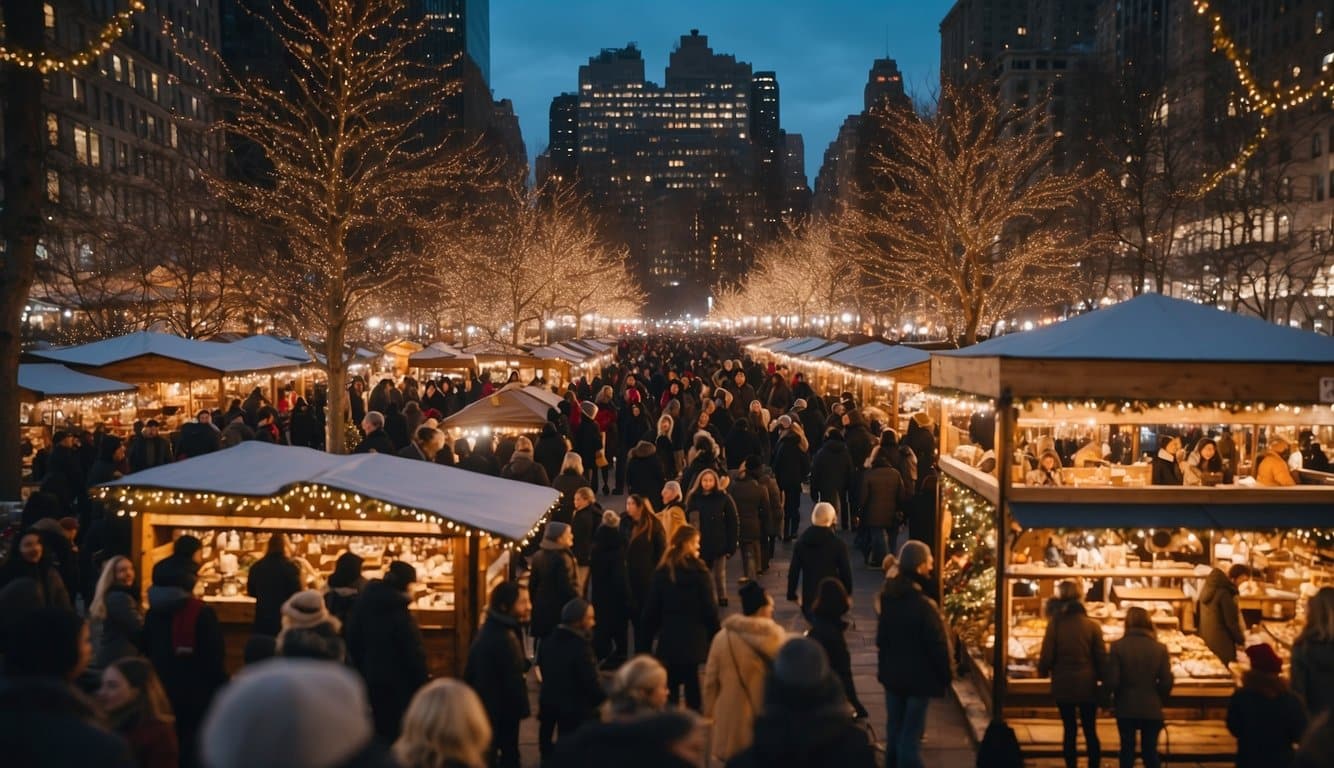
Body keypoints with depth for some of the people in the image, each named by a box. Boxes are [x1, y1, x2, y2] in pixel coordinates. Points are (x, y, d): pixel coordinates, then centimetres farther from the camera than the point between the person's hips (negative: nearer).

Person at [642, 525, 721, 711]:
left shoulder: (662, 571, 0)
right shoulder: (698, 570, -9)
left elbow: (652, 606, 4)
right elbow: (709, 607, -7)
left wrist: (650, 631, 16)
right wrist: (715, 632, 3)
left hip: (669, 636, 3)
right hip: (694, 637, -2)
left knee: (671, 684, 8)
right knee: (693, 684, 4)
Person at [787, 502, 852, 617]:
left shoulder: (801, 542, 1)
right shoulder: (838, 544, -9)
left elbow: (793, 570, 3)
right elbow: (846, 572, -5)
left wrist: (791, 594, 11)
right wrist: (848, 594, 8)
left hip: (809, 597, 3)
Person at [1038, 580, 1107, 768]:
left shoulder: (1055, 625, -9)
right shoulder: (1092, 625, -7)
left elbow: (1047, 656, -6)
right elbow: (1101, 657, -3)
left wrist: (1042, 671, 14)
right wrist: (1104, 679, 12)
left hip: (1063, 686, 0)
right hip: (1087, 685, 1)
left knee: (1069, 730, 10)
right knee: (1090, 731, 10)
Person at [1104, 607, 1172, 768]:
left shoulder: (1118, 646, -12)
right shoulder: (1160, 648, -7)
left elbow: (1112, 681, -13)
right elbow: (1166, 682, -6)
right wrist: (1160, 700, 14)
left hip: (1126, 708, -1)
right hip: (1152, 709, 1)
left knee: (1127, 749, 13)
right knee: (1150, 750, 13)